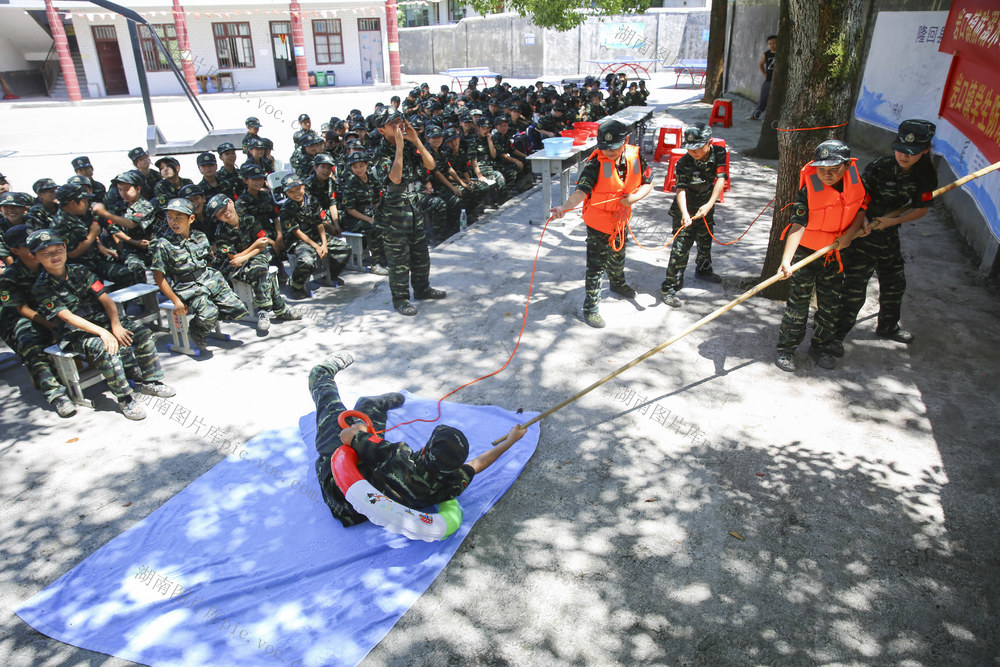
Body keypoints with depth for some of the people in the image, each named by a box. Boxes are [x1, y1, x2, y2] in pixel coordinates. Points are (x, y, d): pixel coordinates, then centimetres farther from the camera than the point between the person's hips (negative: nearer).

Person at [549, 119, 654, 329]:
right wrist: (564, 207, -55)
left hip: (621, 219, 6)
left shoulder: (635, 156, -10)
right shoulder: (595, 164, -26)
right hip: (598, 223, -5)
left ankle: (617, 284, 59)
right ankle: (590, 308, 13)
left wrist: (635, 196, -18)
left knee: (618, 256, 29)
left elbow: (648, 182, 2)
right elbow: (581, 190, -37)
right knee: (596, 266, -1)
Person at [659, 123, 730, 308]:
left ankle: (703, 269, 52)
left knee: (706, 241, 24)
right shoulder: (684, 163, -23)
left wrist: (709, 204, -34)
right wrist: (685, 214, -49)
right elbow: (680, 189, -33)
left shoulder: (719, 154, -13)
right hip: (685, 210, -5)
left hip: (706, 208, 5)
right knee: (681, 247, -11)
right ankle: (669, 288, -6)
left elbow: (720, 179, -21)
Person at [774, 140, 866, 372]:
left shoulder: (857, 176, -7)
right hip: (806, 252, -4)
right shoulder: (809, 187, -21)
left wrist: (851, 233, -7)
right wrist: (786, 259, -38)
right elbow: (798, 224, -27)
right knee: (798, 302, -2)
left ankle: (820, 346, 28)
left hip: (836, 252, 4)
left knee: (831, 304, 11)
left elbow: (863, 204, 9)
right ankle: (786, 349, 11)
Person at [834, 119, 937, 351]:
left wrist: (893, 221, -17)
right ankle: (836, 334, 5)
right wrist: (861, 219, -32)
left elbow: (921, 208, -1)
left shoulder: (926, 177, -4)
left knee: (895, 284, 20)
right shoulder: (879, 168, -18)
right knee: (854, 289, -8)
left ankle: (888, 327, 43)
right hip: (863, 232, -5)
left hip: (889, 235, 6)